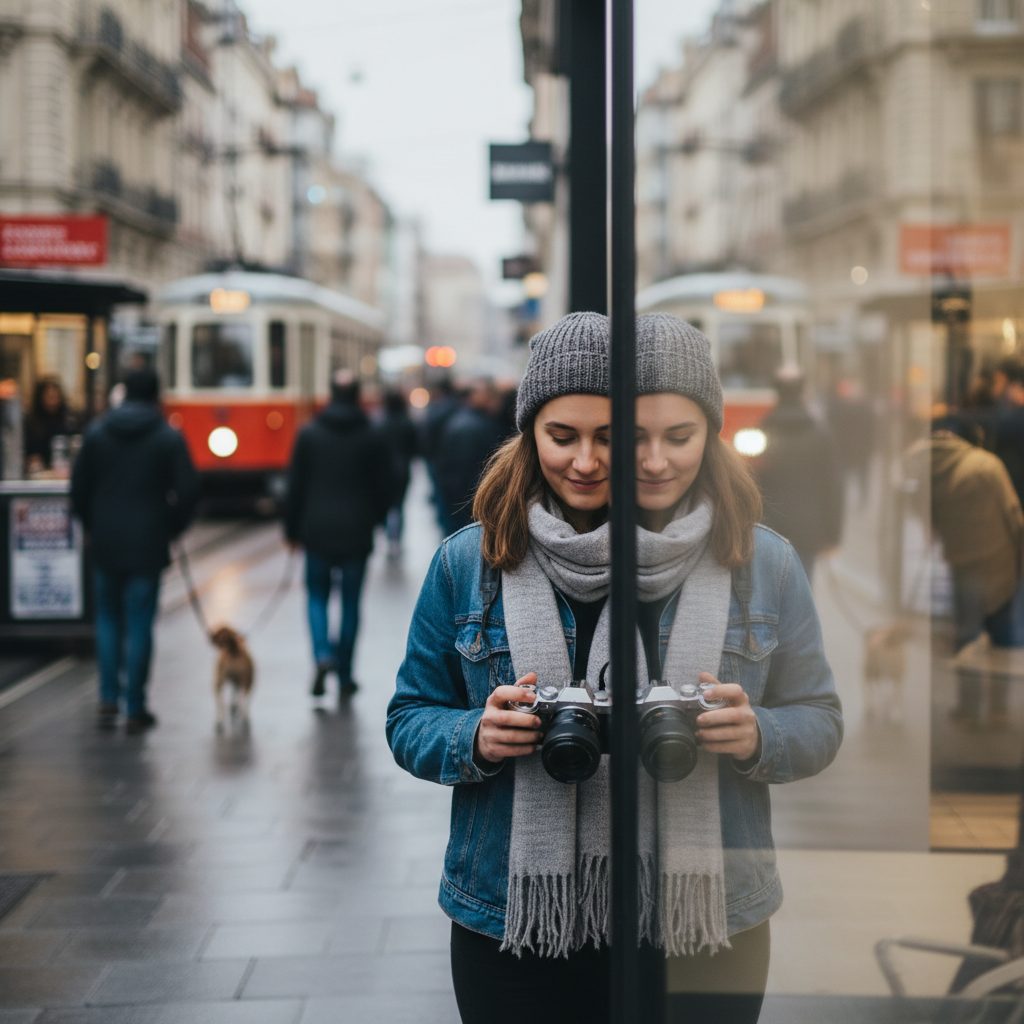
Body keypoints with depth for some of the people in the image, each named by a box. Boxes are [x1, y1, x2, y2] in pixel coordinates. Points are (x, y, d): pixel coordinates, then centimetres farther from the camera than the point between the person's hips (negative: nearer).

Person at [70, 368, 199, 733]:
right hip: (148, 545, -2)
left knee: (108, 618, 16)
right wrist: (171, 528, 6)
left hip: (105, 542, 2)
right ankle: (135, 709, 4)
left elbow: (78, 487, 3)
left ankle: (108, 699, 9)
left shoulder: (96, 432, 3)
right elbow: (188, 491, -8)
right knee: (139, 624, 2)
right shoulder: (169, 438, -4)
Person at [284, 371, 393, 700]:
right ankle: (345, 677, 11)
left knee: (317, 596, 13)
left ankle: (323, 654, -12)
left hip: (318, 533, 0)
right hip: (356, 534, 0)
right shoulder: (372, 438, -2)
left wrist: (292, 529, 7)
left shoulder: (309, 434, -2)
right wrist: (373, 518, 21)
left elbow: (295, 485, -1)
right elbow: (386, 487, 2)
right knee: (351, 602, 9)